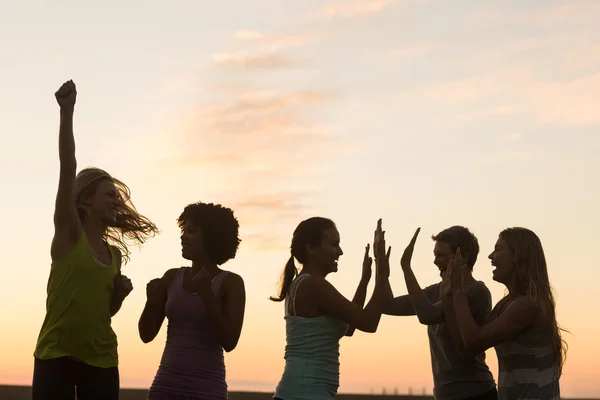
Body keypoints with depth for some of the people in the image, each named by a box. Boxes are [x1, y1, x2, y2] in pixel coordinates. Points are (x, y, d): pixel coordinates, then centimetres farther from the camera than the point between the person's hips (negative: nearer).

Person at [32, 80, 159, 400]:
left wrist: (121, 293, -1)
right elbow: (68, 168, -15)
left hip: (102, 361, 5)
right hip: (57, 356, -5)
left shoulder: (115, 253, 11)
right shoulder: (68, 234, -3)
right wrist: (67, 113, -25)